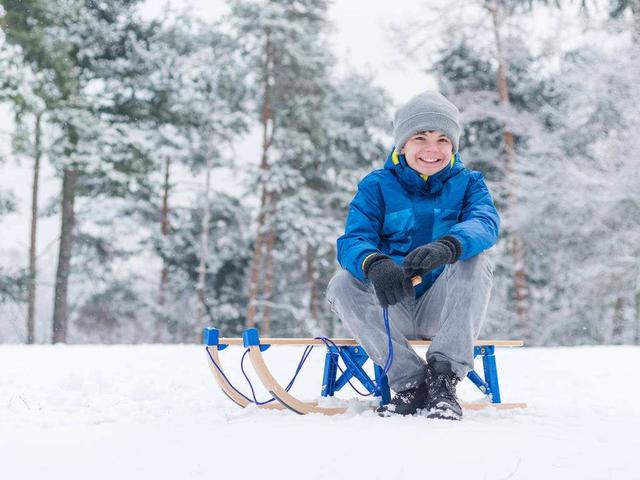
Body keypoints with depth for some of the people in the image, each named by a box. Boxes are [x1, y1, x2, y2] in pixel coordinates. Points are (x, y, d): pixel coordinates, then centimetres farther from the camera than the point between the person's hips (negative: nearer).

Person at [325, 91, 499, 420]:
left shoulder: (467, 184, 4)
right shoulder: (377, 186, 4)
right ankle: (409, 382, -24)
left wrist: (446, 247, -45)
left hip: (444, 309, 0)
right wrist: (374, 263, -40)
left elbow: (485, 223, -19)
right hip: (393, 310, 1)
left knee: (474, 261, -28)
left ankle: (444, 378, -28)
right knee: (342, 285, -26)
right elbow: (353, 240, -13)